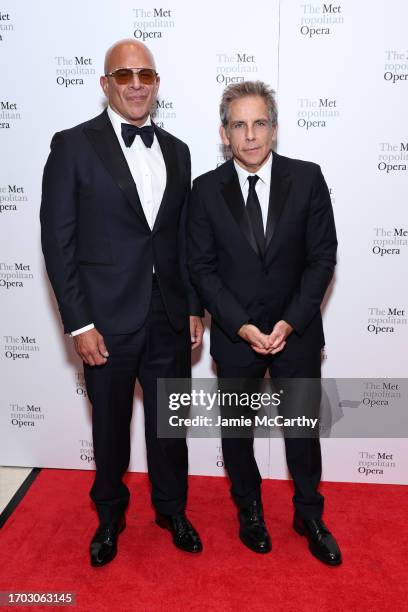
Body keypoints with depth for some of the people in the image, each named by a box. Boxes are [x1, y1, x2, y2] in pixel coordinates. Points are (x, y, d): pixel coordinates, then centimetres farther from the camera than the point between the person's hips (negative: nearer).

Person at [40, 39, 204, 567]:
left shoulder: (176, 151, 8)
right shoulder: (73, 146, -6)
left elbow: (184, 239, 10)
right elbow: (58, 240, -9)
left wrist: (194, 307, 7)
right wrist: (79, 324, -13)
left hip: (169, 318, 4)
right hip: (108, 320, -3)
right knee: (110, 425, 15)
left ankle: (172, 508, 41)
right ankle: (110, 514, 41)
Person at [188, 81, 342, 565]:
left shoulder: (307, 179, -6)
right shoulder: (206, 189, -5)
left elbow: (323, 257, -5)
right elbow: (202, 267, -5)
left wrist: (289, 323, -13)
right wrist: (242, 326, -14)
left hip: (297, 331, 0)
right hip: (235, 335, 1)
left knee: (303, 426, 13)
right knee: (236, 429, 15)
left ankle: (309, 515, 38)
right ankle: (249, 511, 40)